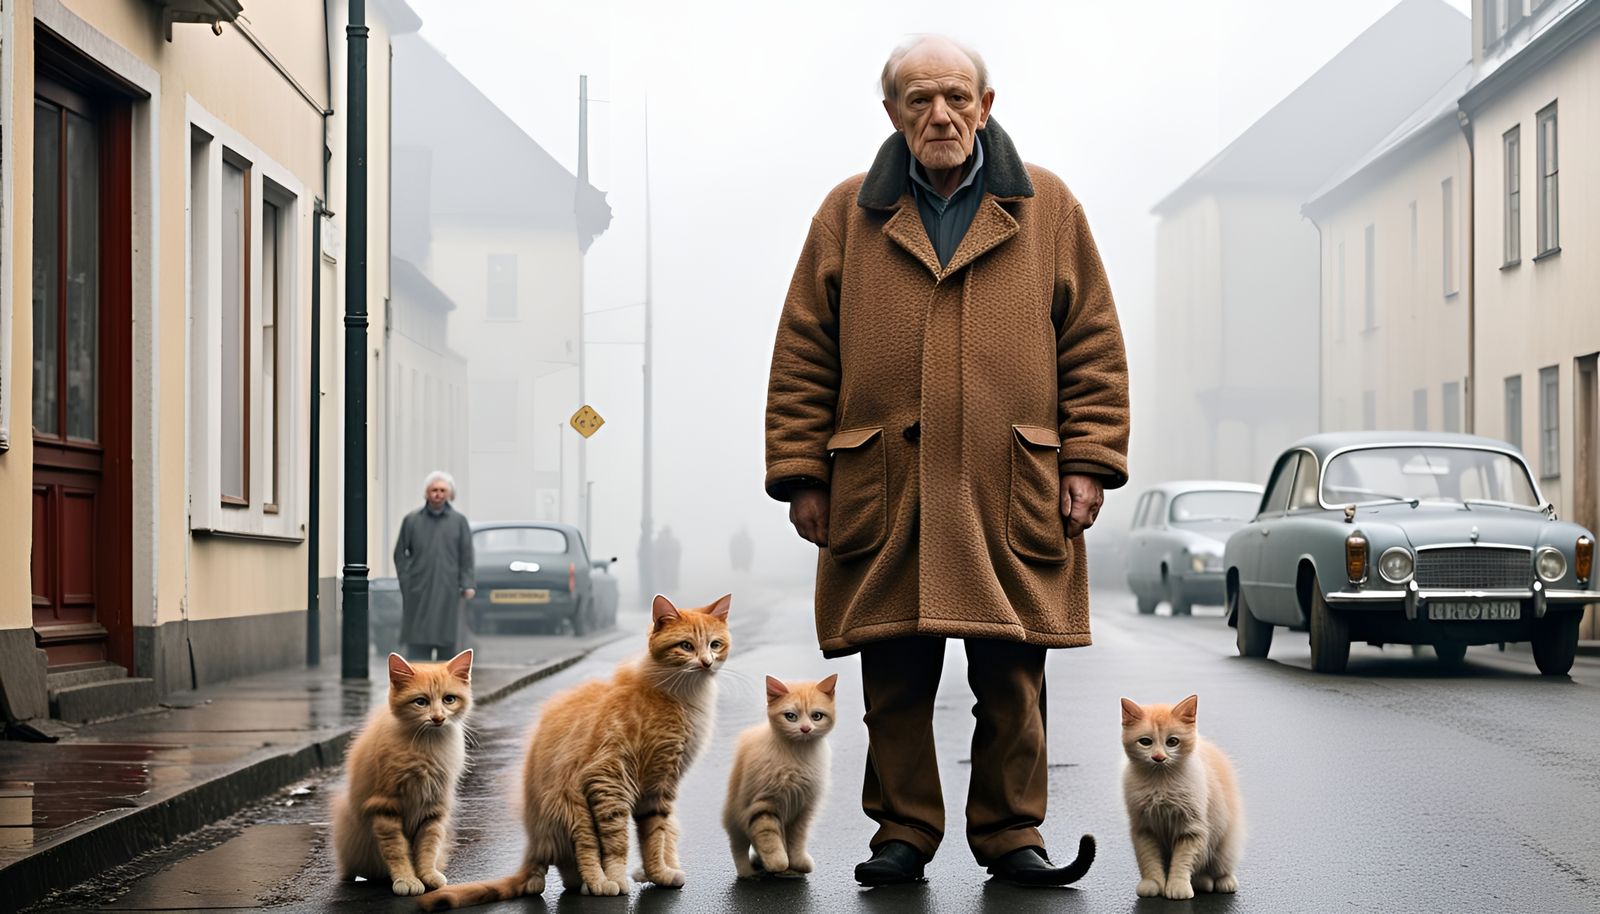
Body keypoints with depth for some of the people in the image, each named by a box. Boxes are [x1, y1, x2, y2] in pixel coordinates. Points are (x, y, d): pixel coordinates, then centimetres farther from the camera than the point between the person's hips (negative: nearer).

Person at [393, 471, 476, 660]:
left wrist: (467, 584, -5)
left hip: (448, 593, 1)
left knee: (447, 643, 5)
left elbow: (467, 556, 5)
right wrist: (406, 582, 0)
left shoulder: (459, 522, 7)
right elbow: (400, 554, 9)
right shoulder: (412, 520, 6)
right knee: (417, 643, -6)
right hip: (418, 594, -1)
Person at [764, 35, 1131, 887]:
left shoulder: (1046, 208, 9)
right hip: (882, 492, 1)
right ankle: (903, 832, 16)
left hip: (1013, 494, 0)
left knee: (1010, 681, 3)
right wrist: (801, 474, 2)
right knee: (894, 682, 4)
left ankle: (1010, 832, 15)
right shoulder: (848, 215, 9)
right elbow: (804, 355, 8)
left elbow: (1093, 344, 8)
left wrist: (1089, 461, 0)